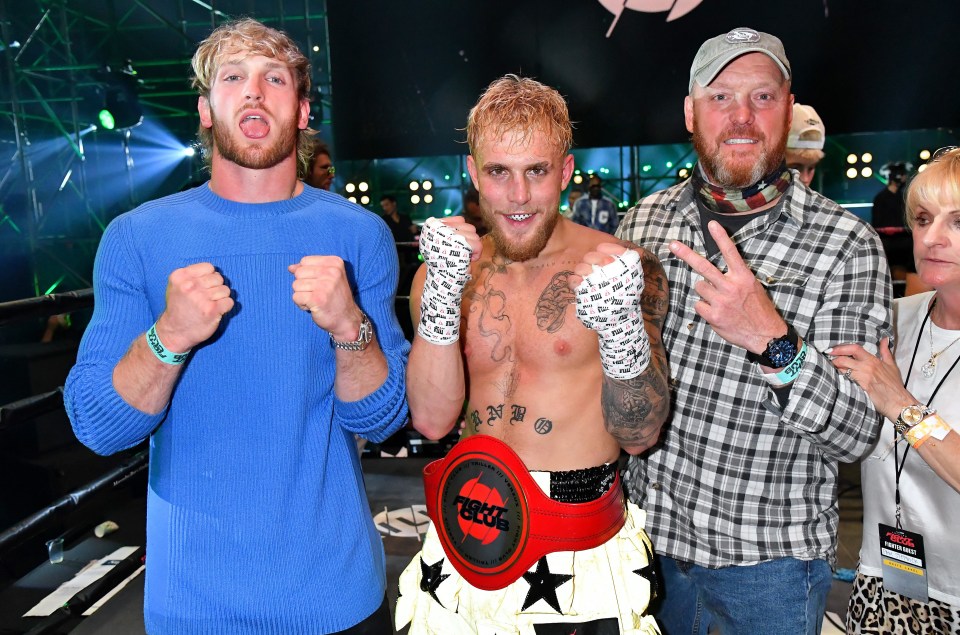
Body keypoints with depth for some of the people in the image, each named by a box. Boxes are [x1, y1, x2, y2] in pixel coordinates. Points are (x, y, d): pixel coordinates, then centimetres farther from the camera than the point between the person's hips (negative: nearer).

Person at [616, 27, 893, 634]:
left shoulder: (847, 244, -14)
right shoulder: (643, 220, -3)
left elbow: (856, 434, -18)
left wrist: (776, 344, -34)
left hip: (769, 558, -3)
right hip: (647, 532, 4)